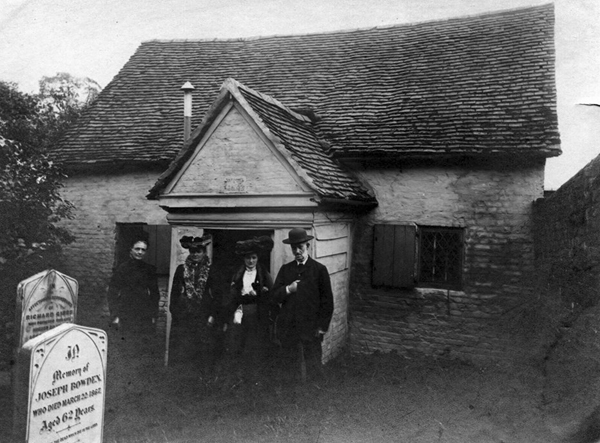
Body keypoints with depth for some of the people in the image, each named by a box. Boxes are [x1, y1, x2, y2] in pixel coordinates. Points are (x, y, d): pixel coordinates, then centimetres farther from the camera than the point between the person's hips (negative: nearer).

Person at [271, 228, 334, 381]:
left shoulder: (320, 269, 0)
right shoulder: (285, 269, 10)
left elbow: (327, 301, 0)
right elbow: (275, 297, 6)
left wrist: (322, 327, -4)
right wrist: (288, 289, -13)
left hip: (311, 329, -3)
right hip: (288, 328, 3)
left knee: (313, 369, -1)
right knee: (290, 369, 7)